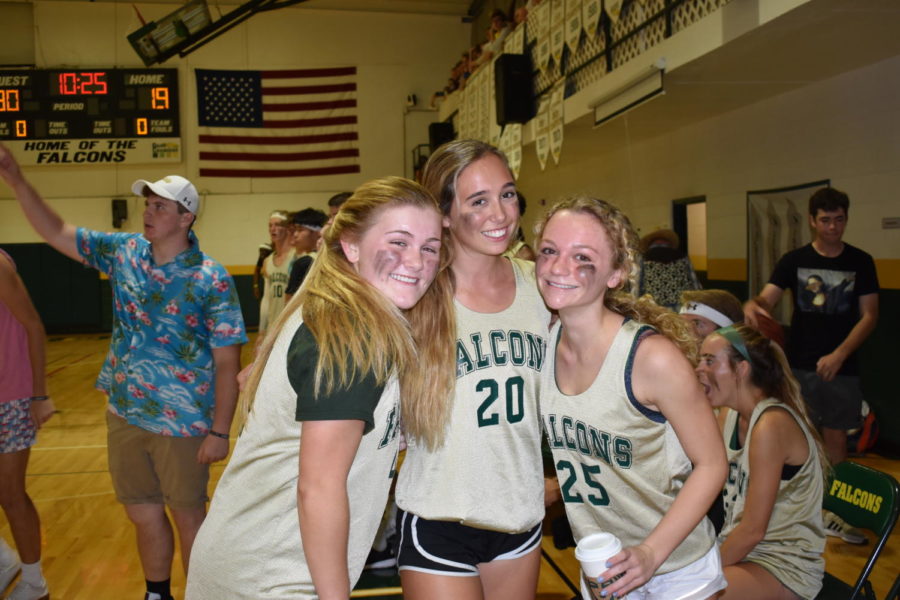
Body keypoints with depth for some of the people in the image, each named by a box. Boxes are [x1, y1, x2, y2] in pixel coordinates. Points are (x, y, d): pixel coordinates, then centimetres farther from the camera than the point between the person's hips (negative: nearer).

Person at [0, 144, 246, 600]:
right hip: (124, 414, 6)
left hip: (182, 422, -5)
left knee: (188, 516, 9)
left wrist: (220, 431, -15)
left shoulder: (211, 280, -15)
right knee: (143, 514, 18)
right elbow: (56, 233, 9)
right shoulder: (124, 252, 2)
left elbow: (227, 363, -14)